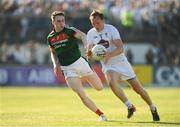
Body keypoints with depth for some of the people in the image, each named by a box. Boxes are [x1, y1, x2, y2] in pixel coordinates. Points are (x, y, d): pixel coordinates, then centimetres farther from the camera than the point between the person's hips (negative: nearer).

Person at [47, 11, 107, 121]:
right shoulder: (50, 38, 2)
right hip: (67, 69, 2)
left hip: (79, 63, -2)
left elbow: (82, 35, -28)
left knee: (99, 87, 5)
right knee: (81, 94, -13)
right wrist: (56, 64, -2)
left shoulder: (69, 30, -11)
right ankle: (100, 114, 2)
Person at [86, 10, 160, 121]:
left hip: (121, 62, -2)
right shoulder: (90, 34, -1)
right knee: (112, 83, -30)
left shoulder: (111, 29, -13)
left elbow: (120, 48, -23)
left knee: (138, 88, 1)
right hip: (108, 66, 2)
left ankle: (153, 109, 24)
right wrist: (90, 53, -20)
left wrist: (109, 55, -41)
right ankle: (130, 106, -14)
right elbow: (89, 56, 4)